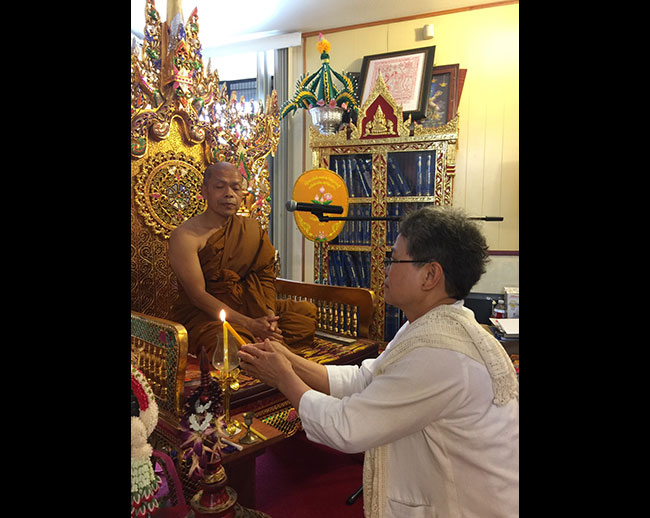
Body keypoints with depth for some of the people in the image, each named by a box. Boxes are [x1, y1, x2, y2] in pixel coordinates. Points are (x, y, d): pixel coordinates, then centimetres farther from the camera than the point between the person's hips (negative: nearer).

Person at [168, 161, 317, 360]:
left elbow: (266, 276, 5)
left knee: (309, 311, -7)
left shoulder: (252, 228, 8)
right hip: (203, 315, -5)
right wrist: (249, 324, -24)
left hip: (249, 309, 6)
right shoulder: (185, 236, -10)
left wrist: (270, 314, -15)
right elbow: (198, 295, -17)